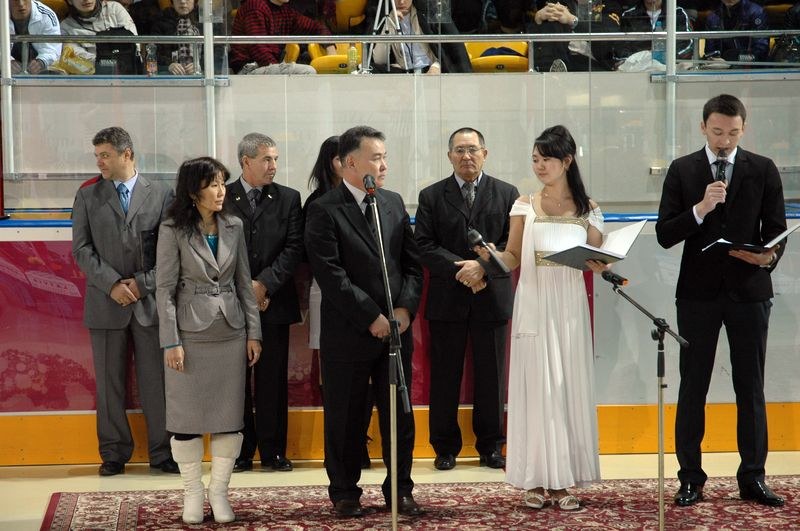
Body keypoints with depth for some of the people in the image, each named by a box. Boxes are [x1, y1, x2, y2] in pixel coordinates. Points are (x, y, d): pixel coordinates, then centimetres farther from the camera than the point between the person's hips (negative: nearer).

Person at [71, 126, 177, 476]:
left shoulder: (160, 195, 4)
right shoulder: (87, 196, 7)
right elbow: (82, 249, 1)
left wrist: (143, 283, -9)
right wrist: (112, 284, -11)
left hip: (150, 300, -1)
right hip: (106, 302, 1)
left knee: (156, 380, 1)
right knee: (109, 382, 6)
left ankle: (162, 452, 9)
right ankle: (114, 453, 14)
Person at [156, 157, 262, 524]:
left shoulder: (234, 227, 5)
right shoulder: (173, 231, -7)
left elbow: (244, 283, 9)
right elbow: (165, 289, -7)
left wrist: (253, 332, 5)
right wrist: (171, 342, -12)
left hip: (231, 334, 4)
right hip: (190, 335, -3)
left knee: (229, 417, 4)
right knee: (187, 416, 3)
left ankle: (219, 491, 14)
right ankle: (192, 493, 15)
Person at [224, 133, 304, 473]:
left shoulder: (288, 198, 6)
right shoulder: (223, 198, 2)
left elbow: (294, 248, -1)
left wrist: (264, 284, -12)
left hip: (274, 302, 1)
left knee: (273, 380, 5)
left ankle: (273, 450, 12)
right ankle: (241, 450, 12)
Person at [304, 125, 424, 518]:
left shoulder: (394, 203, 10)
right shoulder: (324, 211, -8)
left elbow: (413, 264, 10)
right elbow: (331, 275, -14)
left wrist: (405, 308, -6)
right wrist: (371, 318, -15)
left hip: (396, 328, 5)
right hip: (347, 334, -5)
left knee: (400, 415, 9)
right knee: (345, 418, 6)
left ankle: (400, 490, 21)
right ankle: (344, 493, 19)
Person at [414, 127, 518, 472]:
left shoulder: (507, 194, 6)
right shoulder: (431, 196, 4)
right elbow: (424, 246, -4)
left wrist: (484, 266, -16)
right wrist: (460, 269, -16)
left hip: (492, 297, 1)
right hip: (446, 300, 0)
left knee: (491, 375, 6)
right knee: (445, 375, 4)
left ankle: (491, 446, 16)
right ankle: (445, 447, 13)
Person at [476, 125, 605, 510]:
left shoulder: (587, 209, 7)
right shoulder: (525, 206, 6)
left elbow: (598, 263, 8)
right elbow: (513, 259, 6)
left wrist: (605, 264, -14)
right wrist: (492, 255, -14)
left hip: (569, 307, 1)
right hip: (533, 305, 0)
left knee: (569, 387, 1)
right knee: (535, 387, -1)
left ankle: (565, 479, 6)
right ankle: (537, 479, 4)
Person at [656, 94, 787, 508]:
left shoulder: (763, 170, 3)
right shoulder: (682, 170, 2)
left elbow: (777, 230, 3)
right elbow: (665, 235, -4)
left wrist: (769, 256, -19)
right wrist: (701, 208, -19)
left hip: (749, 290, 1)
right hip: (698, 292, 0)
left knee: (751, 388, 5)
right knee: (692, 388, 4)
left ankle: (753, 478, 12)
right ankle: (691, 478, 11)